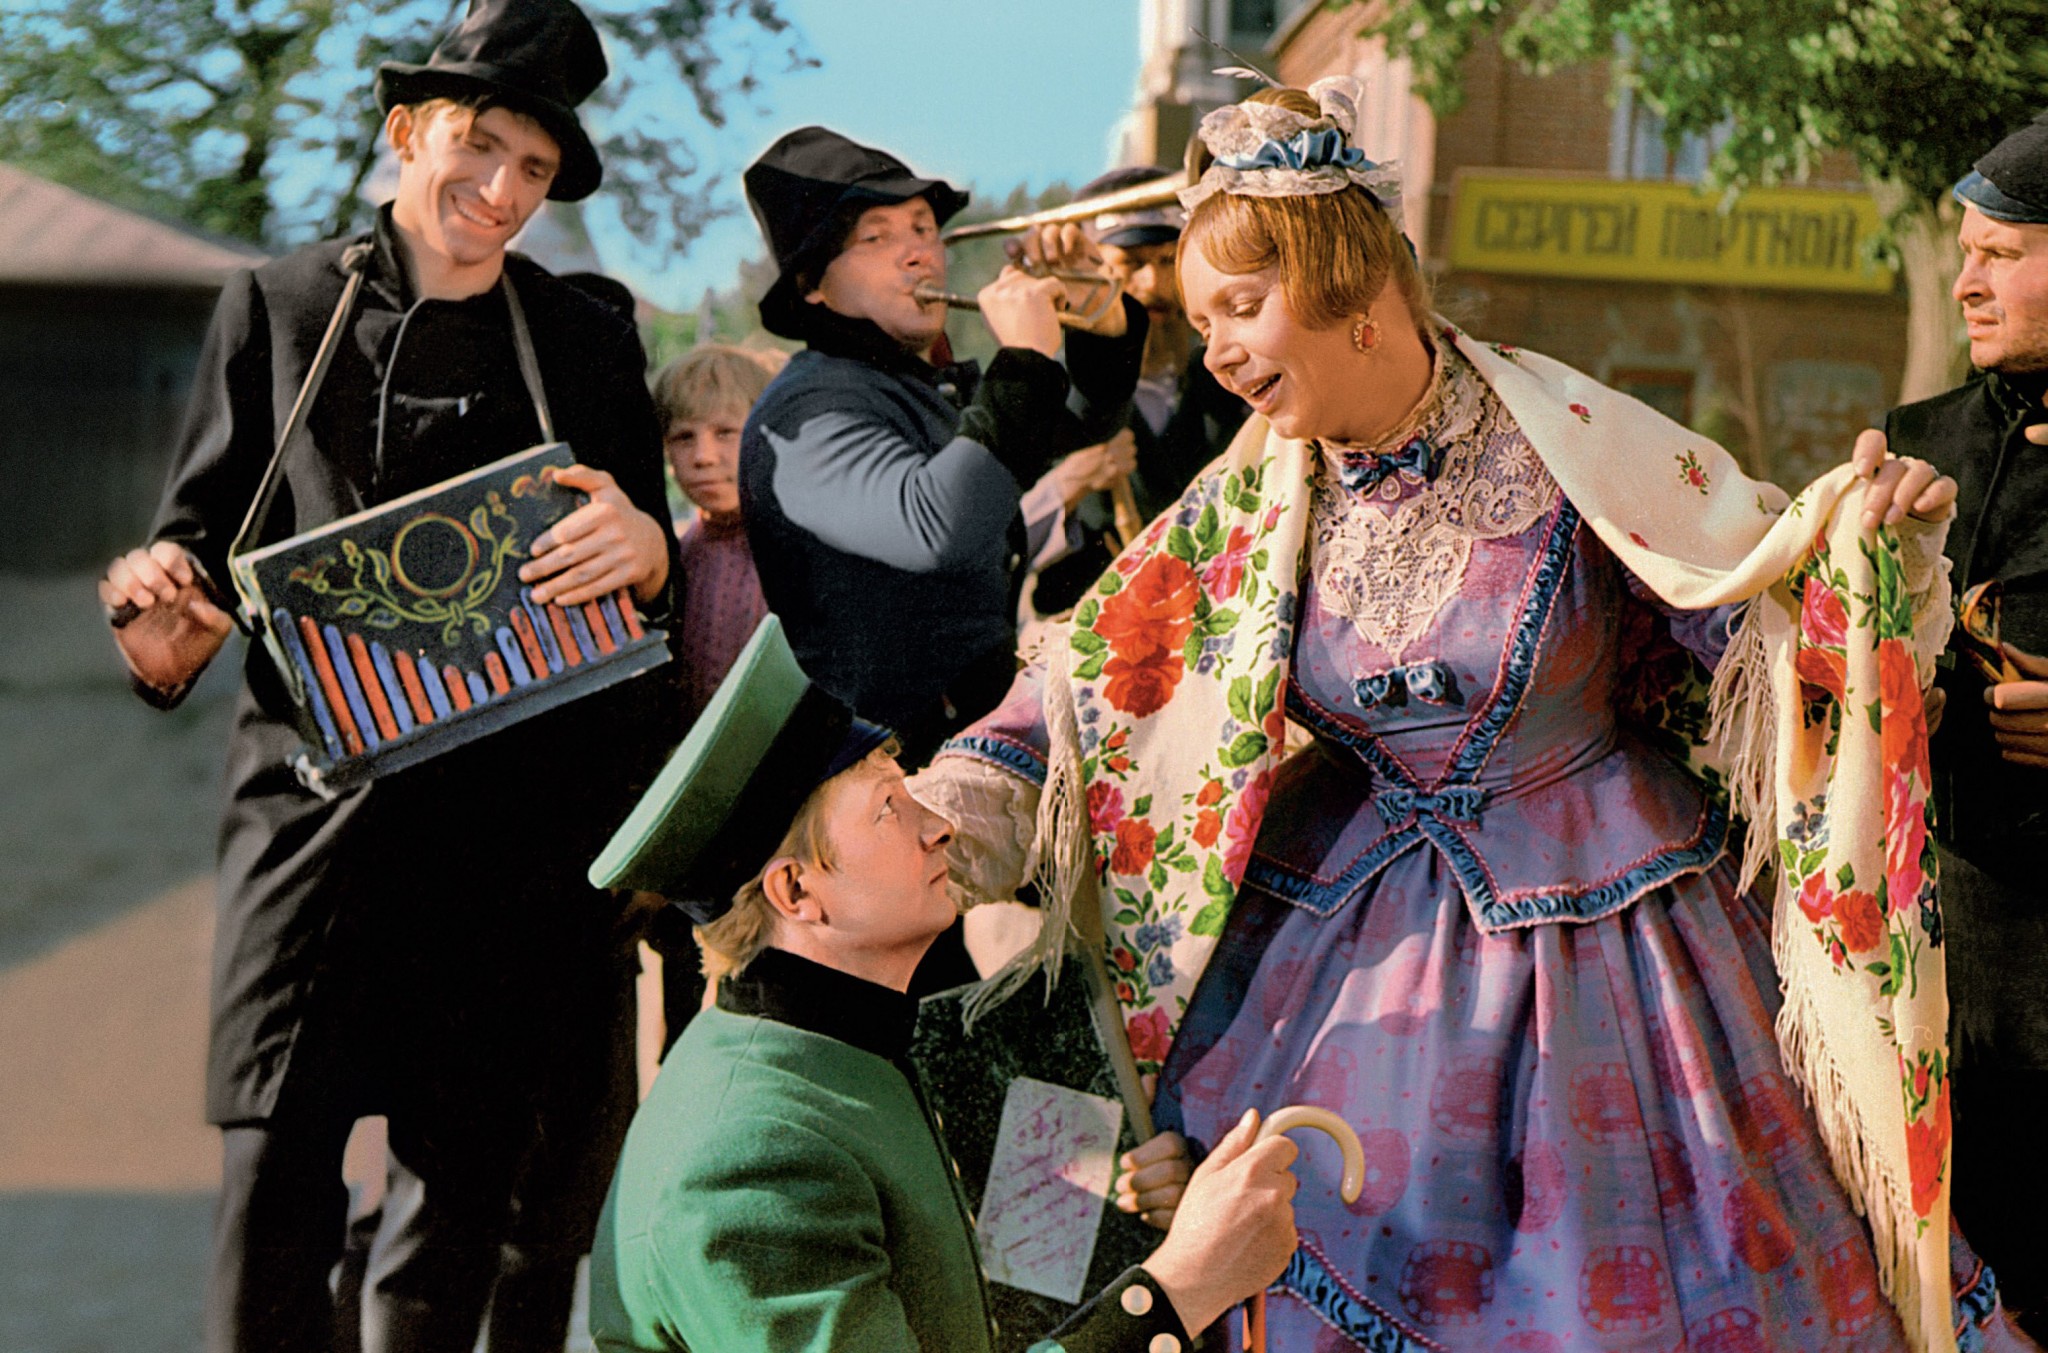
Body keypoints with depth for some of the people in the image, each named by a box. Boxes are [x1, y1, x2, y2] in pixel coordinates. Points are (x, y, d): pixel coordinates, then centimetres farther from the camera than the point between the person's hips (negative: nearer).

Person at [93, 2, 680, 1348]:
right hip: (320, 792, -1)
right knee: (278, 1177, -9)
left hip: (513, 816, 2)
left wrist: (643, 550, -13)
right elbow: (206, 531, 11)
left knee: (468, 1174, 5)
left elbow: (651, 592, 11)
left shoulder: (588, 342, 12)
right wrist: (170, 619, -11)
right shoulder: (280, 308, 9)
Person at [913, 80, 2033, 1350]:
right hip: (1369, 942, 3)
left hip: (1597, 908, -3)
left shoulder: (1567, 441, -14)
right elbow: (1082, 698, -2)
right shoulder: (1252, 502, -4)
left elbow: (1764, 612, -7)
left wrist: (1870, 543, -27)